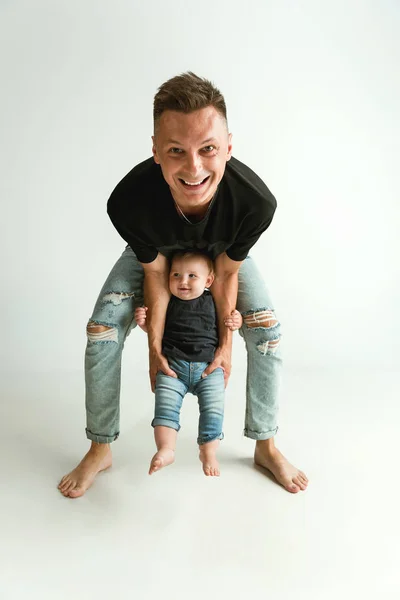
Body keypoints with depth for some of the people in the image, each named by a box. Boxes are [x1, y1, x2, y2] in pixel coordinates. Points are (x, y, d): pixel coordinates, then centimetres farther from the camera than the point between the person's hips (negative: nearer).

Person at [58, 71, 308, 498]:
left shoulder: (255, 202, -40)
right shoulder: (129, 202, -41)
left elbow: (226, 273, -22)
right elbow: (155, 273, -23)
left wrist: (225, 344, -13)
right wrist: (154, 348, -13)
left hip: (223, 253, 1)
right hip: (155, 251, 0)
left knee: (266, 329, -12)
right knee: (102, 327, -12)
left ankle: (265, 446, 9)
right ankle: (100, 450, 8)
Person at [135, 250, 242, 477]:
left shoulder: (214, 301, 2)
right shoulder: (166, 302, 3)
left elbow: (227, 322, 17)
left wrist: (236, 321, -6)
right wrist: (143, 321, -6)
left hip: (209, 367, 0)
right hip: (172, 365, 0)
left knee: (213, 409, -5)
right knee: (166, 405, -13)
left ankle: (208, 453, 9)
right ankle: (165, 450, -11)